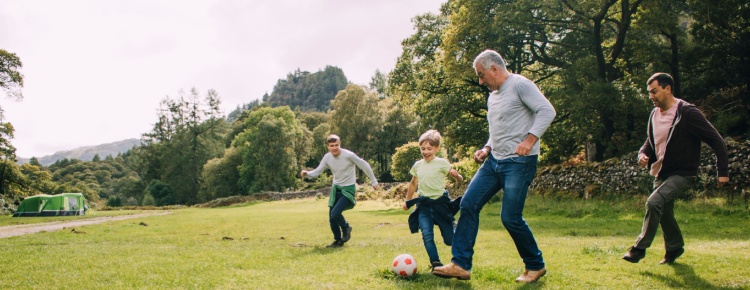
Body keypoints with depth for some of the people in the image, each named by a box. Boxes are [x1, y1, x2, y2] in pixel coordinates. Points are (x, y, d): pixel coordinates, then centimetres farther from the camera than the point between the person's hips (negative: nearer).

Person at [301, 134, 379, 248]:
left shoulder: (348, 155, -20)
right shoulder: (327, 158, -5)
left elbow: (365, 165, -10)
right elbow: (317, 172, -3)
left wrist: (373, 182, -3)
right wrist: (307, 174, -25)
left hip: (348, 189, -6)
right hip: (336, 188, 6)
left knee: (335, 213, -22)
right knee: (331, 218, 5)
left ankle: (346, 229, 9)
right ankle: (338, 241, 27)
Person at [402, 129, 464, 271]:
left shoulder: (442, 163, -6)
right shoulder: (417, 165, 6)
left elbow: (459, 180, -7)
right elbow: (413, 184, 22)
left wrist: (456, 175, -30)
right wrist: (407, 201, 27)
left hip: (440, 203, -3)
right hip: (423, 205, 3)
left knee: (449, 239, 1)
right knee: (427, 235, -17)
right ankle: (436, 263, -14)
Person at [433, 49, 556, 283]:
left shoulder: (519, 84, -7)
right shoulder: (492, 97, 19)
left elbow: (546, 110, -16)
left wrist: (529, 140, -27)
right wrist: (487, 149, 11)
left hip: (519, 162, -9)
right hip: (494, 161, 9)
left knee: (510, 217, -9)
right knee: (468, 204, -1)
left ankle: (535, 266, 14)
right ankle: (460, 264, 2)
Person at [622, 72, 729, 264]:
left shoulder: (687, 113, -17)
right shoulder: (654, 114, 5)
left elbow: (716, 141, -14)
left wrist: (722, 171, -15)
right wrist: (643, 154, -4)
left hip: (682, 174, -8)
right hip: (661, 174, 8)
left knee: (654, 202, -25)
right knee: (664, 212, 15)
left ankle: (640, 248, -14)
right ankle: (675, 248, 37)